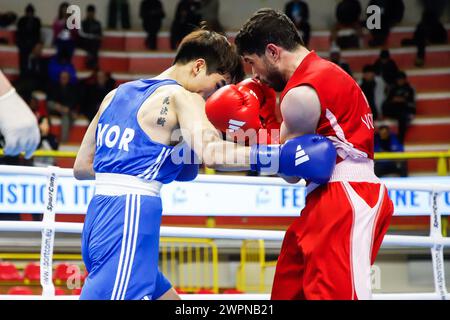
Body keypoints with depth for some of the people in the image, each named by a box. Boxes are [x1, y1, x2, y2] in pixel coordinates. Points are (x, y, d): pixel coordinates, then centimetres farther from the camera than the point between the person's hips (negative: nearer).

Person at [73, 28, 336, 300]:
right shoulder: (181, 97, -3)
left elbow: (81, 167, 22)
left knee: (166, 296, 18)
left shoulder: (117, 94, 20)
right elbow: (212, 153, -23)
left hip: (98, 218, 9)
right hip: (130, 220, -9)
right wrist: (280, 156, -24)